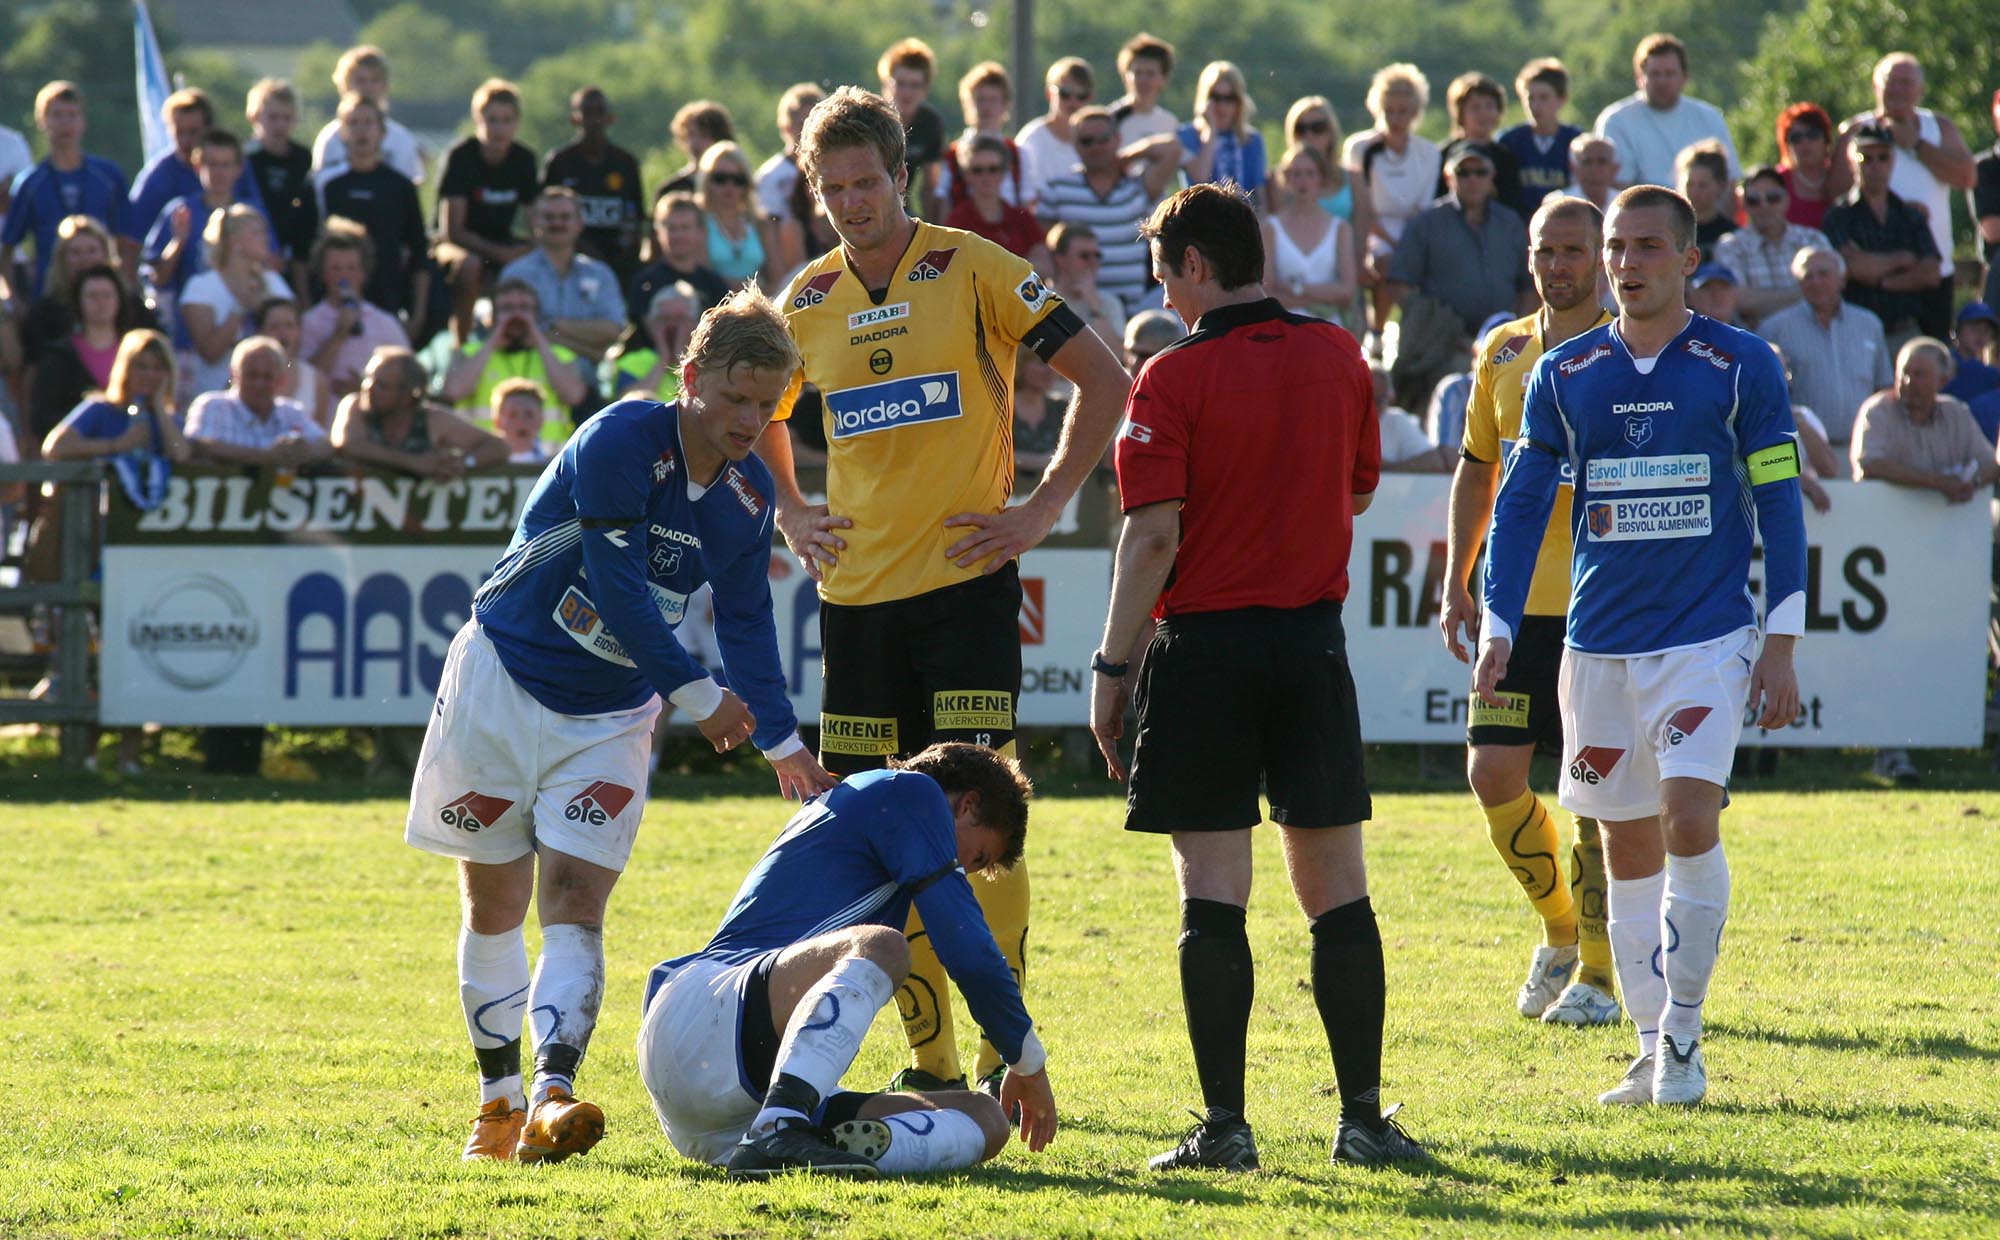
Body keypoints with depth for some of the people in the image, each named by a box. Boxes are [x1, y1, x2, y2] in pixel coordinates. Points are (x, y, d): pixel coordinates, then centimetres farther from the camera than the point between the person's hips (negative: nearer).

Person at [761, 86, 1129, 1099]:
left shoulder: (971, 270, -5)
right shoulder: (807, 302, 9)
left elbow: (1104, 380, -5)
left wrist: (1042, 509, -8)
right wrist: (790, 513, 15)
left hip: (964, 582, -5)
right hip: (857, 591, 5)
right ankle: (930, 1062, 11)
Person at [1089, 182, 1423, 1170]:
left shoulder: (1176, 379, -10)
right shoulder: (1338, 357, 5)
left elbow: (1153, 536, -14)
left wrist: (1111, 666, -8)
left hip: (1205, 644, -4)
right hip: (1314, 642, 4)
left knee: (1213, 893, -2)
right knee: (1335, 886, 7)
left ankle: (1224, 1124, -5)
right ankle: (1363, 1117, 5)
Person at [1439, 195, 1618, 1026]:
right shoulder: (1502, 353, 11)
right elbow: (1477, 470, 19)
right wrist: (1456, 585, 14)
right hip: (1519, 603, 4)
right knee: (1493, 772, -2)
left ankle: (1597, 972, 6)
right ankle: (1560, 930, 21)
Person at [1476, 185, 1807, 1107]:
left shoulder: (1742, 367, -1)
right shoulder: (1565, 375, 6)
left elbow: (1779, 506, 1)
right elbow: (1519, 505, 10)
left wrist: (1781, 643, -4)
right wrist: (1496, 633, 3)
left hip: (1709, 638, -3)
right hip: (1599, 643, 3)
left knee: (1689, 820, -17)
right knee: (1626, 845, 6)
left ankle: (1683, 1034, -5)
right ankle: (1652, 1050, 14)